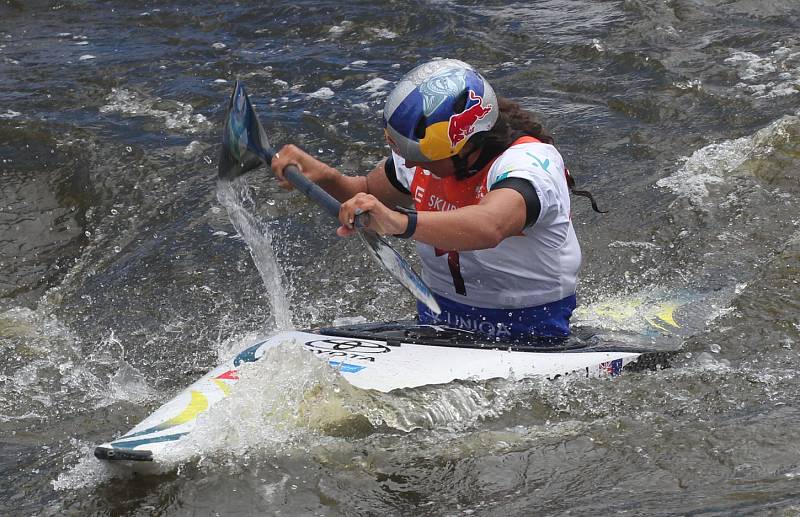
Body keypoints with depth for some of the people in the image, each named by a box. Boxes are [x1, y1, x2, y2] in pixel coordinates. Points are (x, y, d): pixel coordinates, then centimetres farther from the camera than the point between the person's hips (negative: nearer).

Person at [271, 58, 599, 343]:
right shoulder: (428, 151, -1)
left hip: (528, 341, -6)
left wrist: (400, 223, -58)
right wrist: (323, 176, -5)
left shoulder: (529, 163, -23)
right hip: (437, 321, 6)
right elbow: (366, 193, 16)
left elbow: (488, 228, -45)